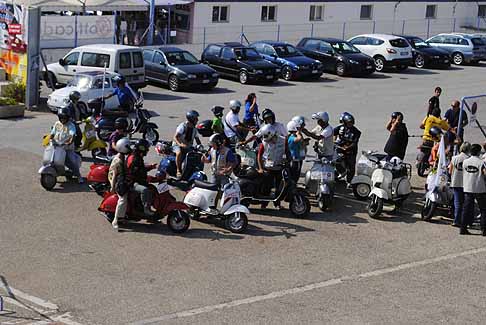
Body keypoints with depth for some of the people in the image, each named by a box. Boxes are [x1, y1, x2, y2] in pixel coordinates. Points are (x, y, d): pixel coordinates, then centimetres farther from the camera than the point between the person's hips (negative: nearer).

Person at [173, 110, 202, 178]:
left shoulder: (194, 129, 7)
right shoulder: (182, 126, -15)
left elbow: (197, 139, 13)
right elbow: (175, 137, -22)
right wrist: (180, 144, -41)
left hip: (188, 146, 7)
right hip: (177, 145, -7)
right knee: (179, 153, -38)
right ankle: (178, 171, -27)